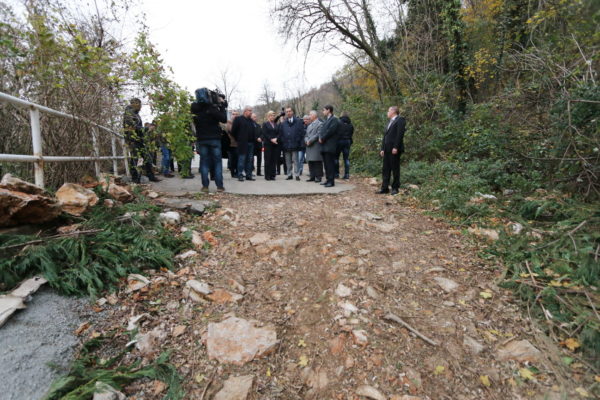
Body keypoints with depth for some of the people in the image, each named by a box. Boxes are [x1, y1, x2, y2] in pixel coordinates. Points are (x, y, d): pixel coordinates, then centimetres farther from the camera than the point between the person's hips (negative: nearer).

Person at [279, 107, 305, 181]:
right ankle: (289, 175, 15)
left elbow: (301, 132, 0)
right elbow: (280, 134, 11)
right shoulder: (283, 123, 12)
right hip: (286, 145, 3)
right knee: (288, 161, 7)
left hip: (295, 144, -3)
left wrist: (300, 142, -7)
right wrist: (282, 142, 1)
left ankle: (297, 175, 0)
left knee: (295, 160, -3)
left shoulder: (298, 121, 4)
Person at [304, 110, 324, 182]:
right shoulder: (309, 125, 23)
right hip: (309, 147, 7)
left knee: (317, 162, -5)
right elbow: (306, 135, 20)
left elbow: (318, 135, -13)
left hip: (316, 147, -7)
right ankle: (312, 176, 13)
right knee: (310, 162, 7)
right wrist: (307, 141, -2)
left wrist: (310, 141, -13)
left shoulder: (320, 124, -2)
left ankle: (318, 177, 0)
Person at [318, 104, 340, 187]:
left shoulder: (334, 119, -5)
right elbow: (321, 129, 17)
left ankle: (331, 181, -6)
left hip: (329, 146, -9)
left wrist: (322, 138, -10)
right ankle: (328, 180, 16)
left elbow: (330, 131, -16)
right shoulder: (326, 120, 24)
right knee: (326, 164, 10)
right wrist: (320, 137, -2)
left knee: (330, 163, -9)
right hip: (324, 146, 9)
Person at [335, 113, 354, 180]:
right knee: (346, 158, 5)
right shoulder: (350, 124, 11)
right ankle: (347, 174, 1)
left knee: (336, 157, 5)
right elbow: (352, 133, 12)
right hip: (348, 141, 4)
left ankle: (336, 173, 2)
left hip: (339, 141, -4)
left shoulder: (339, 122, -4)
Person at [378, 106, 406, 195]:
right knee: (385, 169, 6)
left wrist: (396, 147, -20)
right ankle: (385, 188, 10)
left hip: (394, 149, -8)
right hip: (387, 149, 8)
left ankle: (395, 188, 6)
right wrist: (382, 148, 12)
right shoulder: (389, 122, 24)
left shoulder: (400, 120, -3)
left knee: (395, 169, -1)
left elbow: (400, 134, -13)